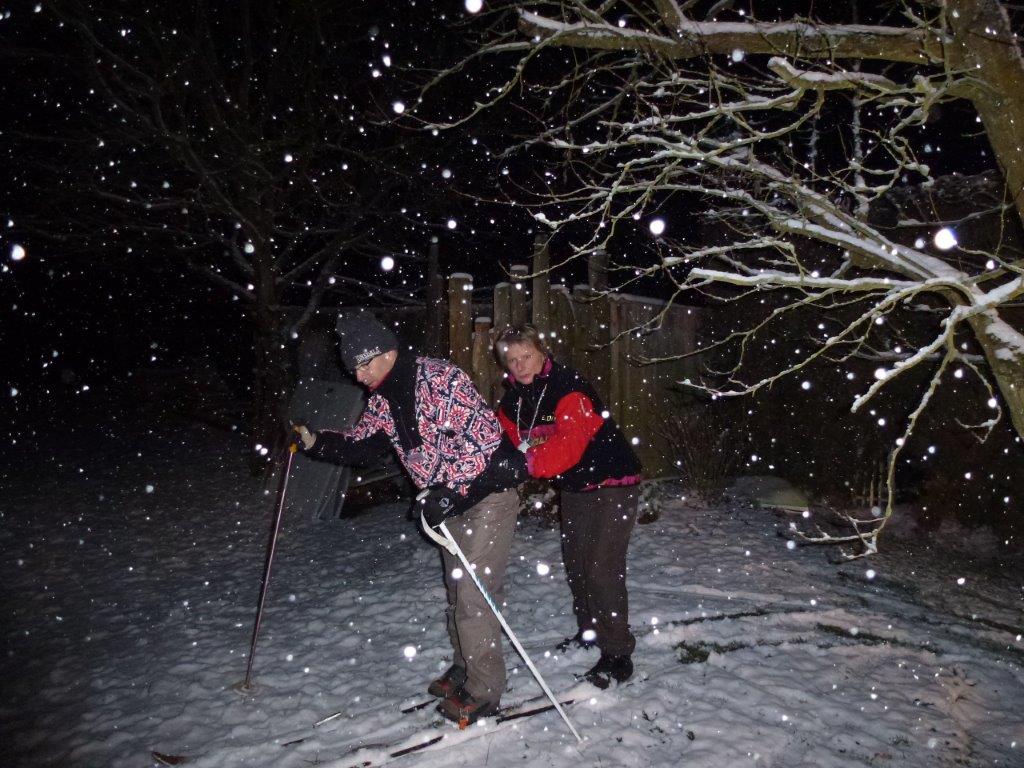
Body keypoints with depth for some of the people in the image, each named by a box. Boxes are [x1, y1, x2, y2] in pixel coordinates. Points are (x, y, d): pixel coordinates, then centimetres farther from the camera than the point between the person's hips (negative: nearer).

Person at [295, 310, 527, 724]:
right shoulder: (383, 399, 4)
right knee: (456, 587, 19)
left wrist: (449, 494, -29)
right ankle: (463, 669, 37)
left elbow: (484, 438, -28)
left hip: (489, 490, -9)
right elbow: (361, 443, 13)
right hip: (452, 498, 9)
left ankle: (483, 693, 9)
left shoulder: (440, 377, -23)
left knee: (474, 594, -6)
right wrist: (315, 441, 0)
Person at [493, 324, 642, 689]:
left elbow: (569, 444, -39)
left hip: (611, 483, -8)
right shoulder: (512, 400, -1)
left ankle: (618, 654, 1)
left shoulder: (569, 388, -26)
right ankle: (589, 631, 37)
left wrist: (527, 463, -50)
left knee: (603, 568, -11)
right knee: (575, 563, 18)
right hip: (574, 487, 8)